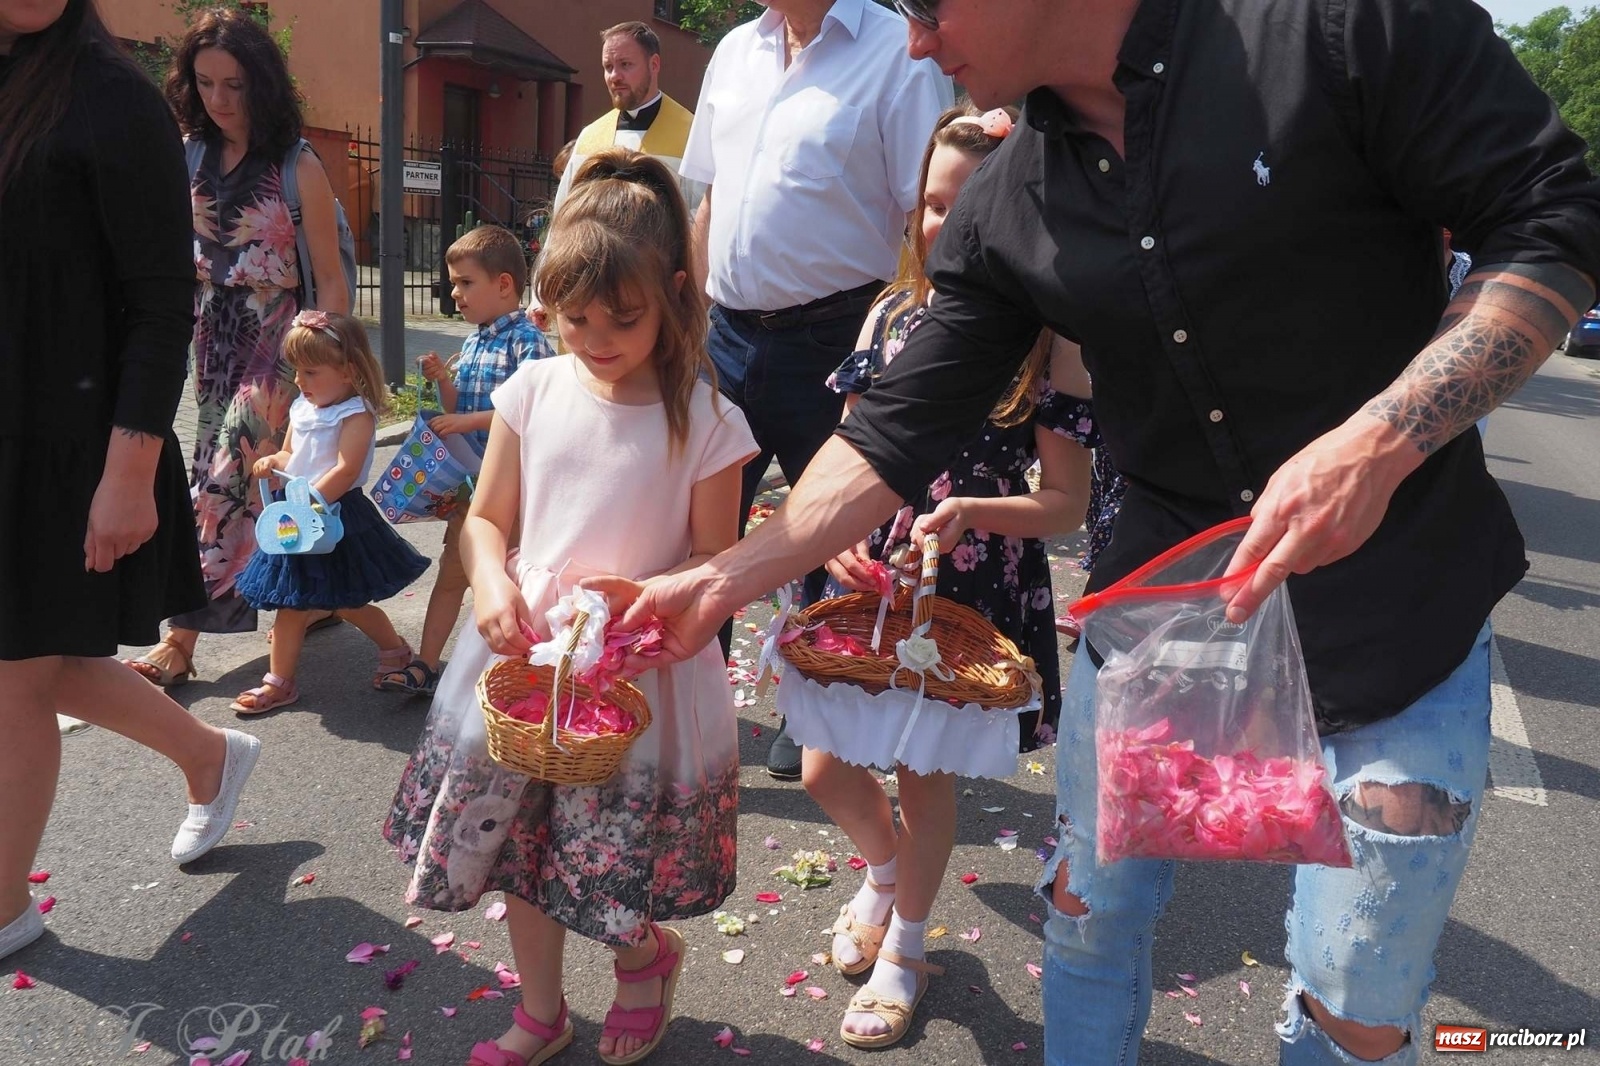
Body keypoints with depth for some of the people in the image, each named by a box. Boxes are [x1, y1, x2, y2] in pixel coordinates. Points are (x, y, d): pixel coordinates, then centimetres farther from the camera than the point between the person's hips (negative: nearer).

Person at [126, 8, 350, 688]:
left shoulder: (297, 169, -10)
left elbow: (330, 280, -8)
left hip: (275, 339, -5)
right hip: (213, 336, 5)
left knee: (226, 479, -8)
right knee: (265, 482, 9)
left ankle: (180, 641, -3)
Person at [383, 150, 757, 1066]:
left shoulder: (705, 420, -11)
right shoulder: (533, 390, -2)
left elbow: (715, 559, -7)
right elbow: (487, 519, 6)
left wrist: (636, 600, -24)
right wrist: (493, 584, -14)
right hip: (525, 652, 4)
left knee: (623, 844, 7)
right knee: (519, 836, 15)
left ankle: (646, 956, 44)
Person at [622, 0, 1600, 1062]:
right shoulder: (1001, 211, -2)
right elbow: (899, 430, 0)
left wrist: (1379, 441, -26)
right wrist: (720, 581, -4)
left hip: (1396, 614, -3)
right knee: (1090, 911, 15)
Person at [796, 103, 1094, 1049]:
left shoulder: (1052, 341, -11)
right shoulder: (893, 313, 2)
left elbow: (1069, 500, -10)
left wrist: (971, 511, -26)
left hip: (974, 591, -4)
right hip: (869, 579, 4)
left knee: (927, 776, 11)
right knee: (827, 770, 10)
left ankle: (904, 951, 38)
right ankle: (886, 872, 45)